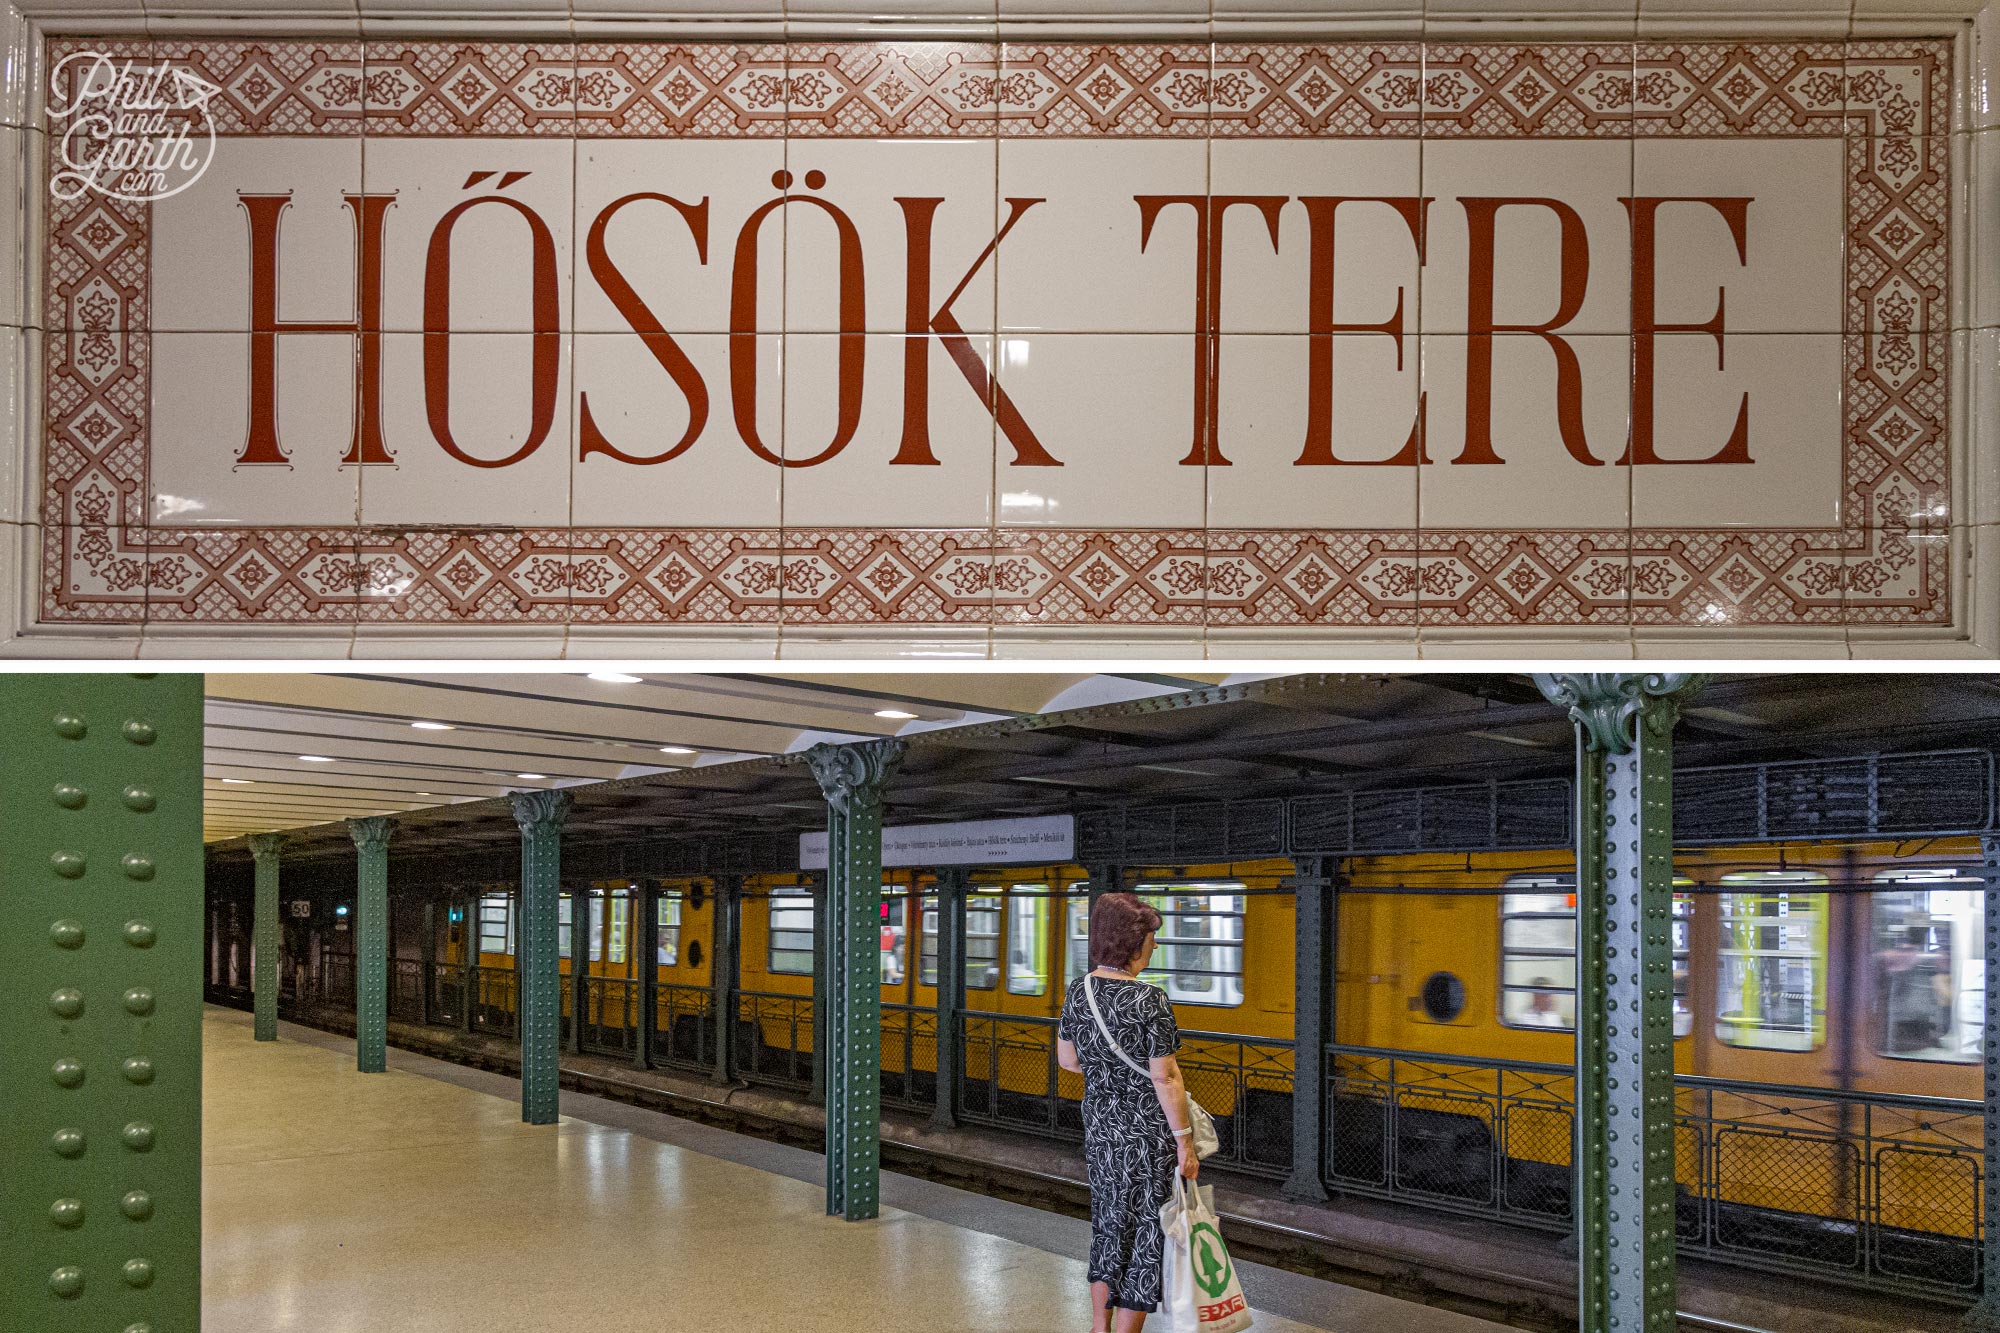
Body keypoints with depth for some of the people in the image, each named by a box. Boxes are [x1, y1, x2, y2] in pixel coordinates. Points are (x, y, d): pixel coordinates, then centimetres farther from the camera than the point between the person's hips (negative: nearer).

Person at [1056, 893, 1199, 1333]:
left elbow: (1066, 1059, 10)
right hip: (1148, 1133, -7)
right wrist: (1185, 1142, -12)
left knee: (1109, 1223, 19)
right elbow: (1165, 1078, -19)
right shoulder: (1150, 1000, -20)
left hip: (1099, 1128, 7)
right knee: (1146, 1233, 5)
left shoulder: (1079, 990, 0)